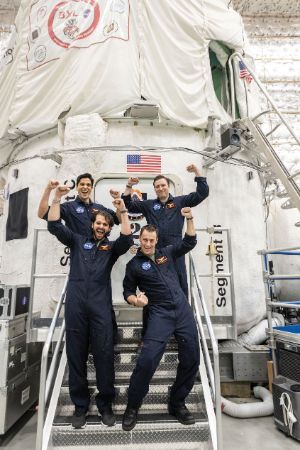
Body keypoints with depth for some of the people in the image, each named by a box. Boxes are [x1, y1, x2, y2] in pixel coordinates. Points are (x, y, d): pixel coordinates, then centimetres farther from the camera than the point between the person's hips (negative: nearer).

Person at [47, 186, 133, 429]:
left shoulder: (111, 247, 12)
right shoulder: (78, 241, 15)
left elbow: (127, 238, -7)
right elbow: (54, 226, 6)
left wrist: (123, 211, -15)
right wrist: (57, 198, -2)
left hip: (100, 305, -1)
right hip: (75, 304, 1)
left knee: (104, 354, 0)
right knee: (76, 354, 7)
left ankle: (105, 404, 17)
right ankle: (80, 405, 23)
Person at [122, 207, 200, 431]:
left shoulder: (167, 252, 8)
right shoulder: (134, 265, 2)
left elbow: (189, 243, 7)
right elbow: (128, 291, 8)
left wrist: (189, 219, -4)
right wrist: (136, 300, -13)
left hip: (183, 310, 4)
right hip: (160, 314, -3)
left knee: (191, 359, 7)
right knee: (147, 360, -14)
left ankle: (177, 403, 28)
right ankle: (133, 407, 11)